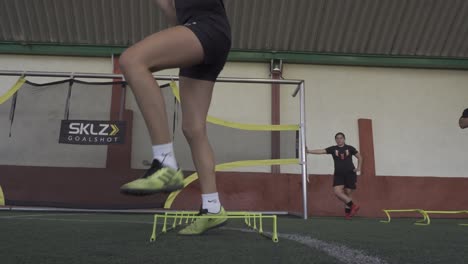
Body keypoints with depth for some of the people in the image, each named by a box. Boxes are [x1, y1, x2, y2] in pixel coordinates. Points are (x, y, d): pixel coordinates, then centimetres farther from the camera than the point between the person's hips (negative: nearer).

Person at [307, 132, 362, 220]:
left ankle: (347, 212, 12)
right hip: (338, 174, 1)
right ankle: (353, 206, -2)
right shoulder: (333, 149, 2)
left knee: (348, 193, 1)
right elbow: (321, 151, -9)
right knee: (337, 192, -14)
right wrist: (309, 151, -20)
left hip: (350, 174, -1)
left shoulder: (350, 148, 2)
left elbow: (359, 157, 13)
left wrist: (359, 168, 0)